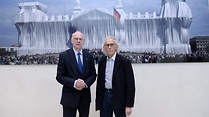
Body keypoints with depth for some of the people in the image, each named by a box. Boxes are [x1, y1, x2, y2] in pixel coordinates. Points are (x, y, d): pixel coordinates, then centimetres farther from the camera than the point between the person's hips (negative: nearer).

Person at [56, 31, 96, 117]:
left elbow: (93, 75, 6)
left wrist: (85, 83, -13)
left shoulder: (89, 56, 5)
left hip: (85, 96, 4)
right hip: (69, 96, -3)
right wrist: (74, 83, -21)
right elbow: (59, 76, -7)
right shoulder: (64, 56, -5)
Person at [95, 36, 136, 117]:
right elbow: (99, 81, 12)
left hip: (119, 98, -4)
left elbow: (130, 84, -11)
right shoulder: (102, 62, 6)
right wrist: (98, 100, 10)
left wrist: (129, 105, -13)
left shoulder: (124, 61, -10)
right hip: (105, 96, 5)